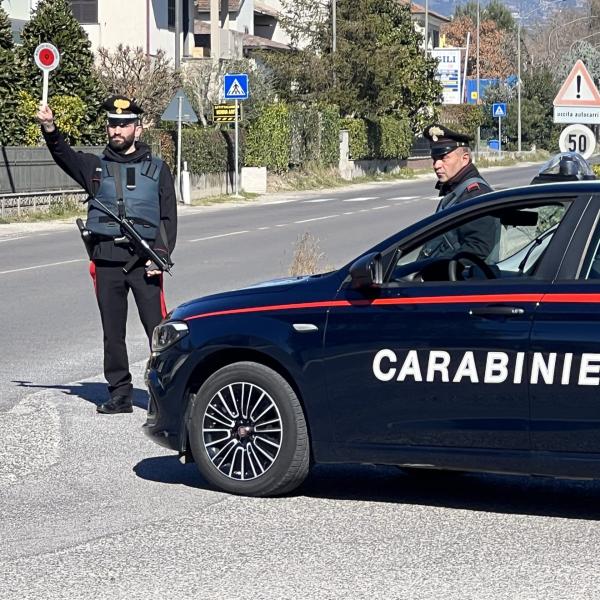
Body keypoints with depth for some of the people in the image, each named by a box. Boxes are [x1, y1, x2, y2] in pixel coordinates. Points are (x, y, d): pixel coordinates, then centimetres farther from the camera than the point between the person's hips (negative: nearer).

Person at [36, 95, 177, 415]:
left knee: (157, 327, -7)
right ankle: (119, 393, 14)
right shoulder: (96, 166, 12)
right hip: (106, 260, 2)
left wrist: (160, 254, -8)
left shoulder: (156, 169, 10)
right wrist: (49, 130, -27)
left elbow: (169, 218, 7)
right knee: (112, 331, 6)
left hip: (144, 259, -2)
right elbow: (65, 157, -7)